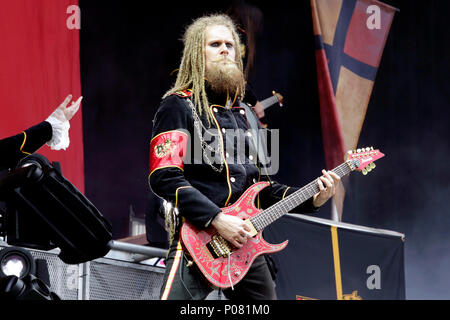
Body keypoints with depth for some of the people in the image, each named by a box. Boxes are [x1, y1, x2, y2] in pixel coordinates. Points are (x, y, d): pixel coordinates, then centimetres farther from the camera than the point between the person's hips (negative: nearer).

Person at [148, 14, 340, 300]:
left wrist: (311, 200, 11)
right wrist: (217, 219, -20)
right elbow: (163, 178, -14)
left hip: (244, 243, 8)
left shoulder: (243, 113, 22)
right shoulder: (178, 107, -2)